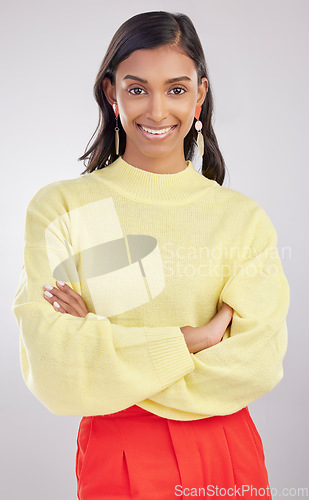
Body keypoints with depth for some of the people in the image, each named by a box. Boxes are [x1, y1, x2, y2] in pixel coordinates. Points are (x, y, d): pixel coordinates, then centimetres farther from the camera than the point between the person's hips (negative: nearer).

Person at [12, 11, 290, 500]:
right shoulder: (59, 208, -8)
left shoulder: (244, 218, -3)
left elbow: (258, 364, -13)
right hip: (117, 460, -1)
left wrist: (100, 338, -16)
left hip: (228, 459, 2)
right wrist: (191, 339, -16)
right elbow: (53, 372, -16)